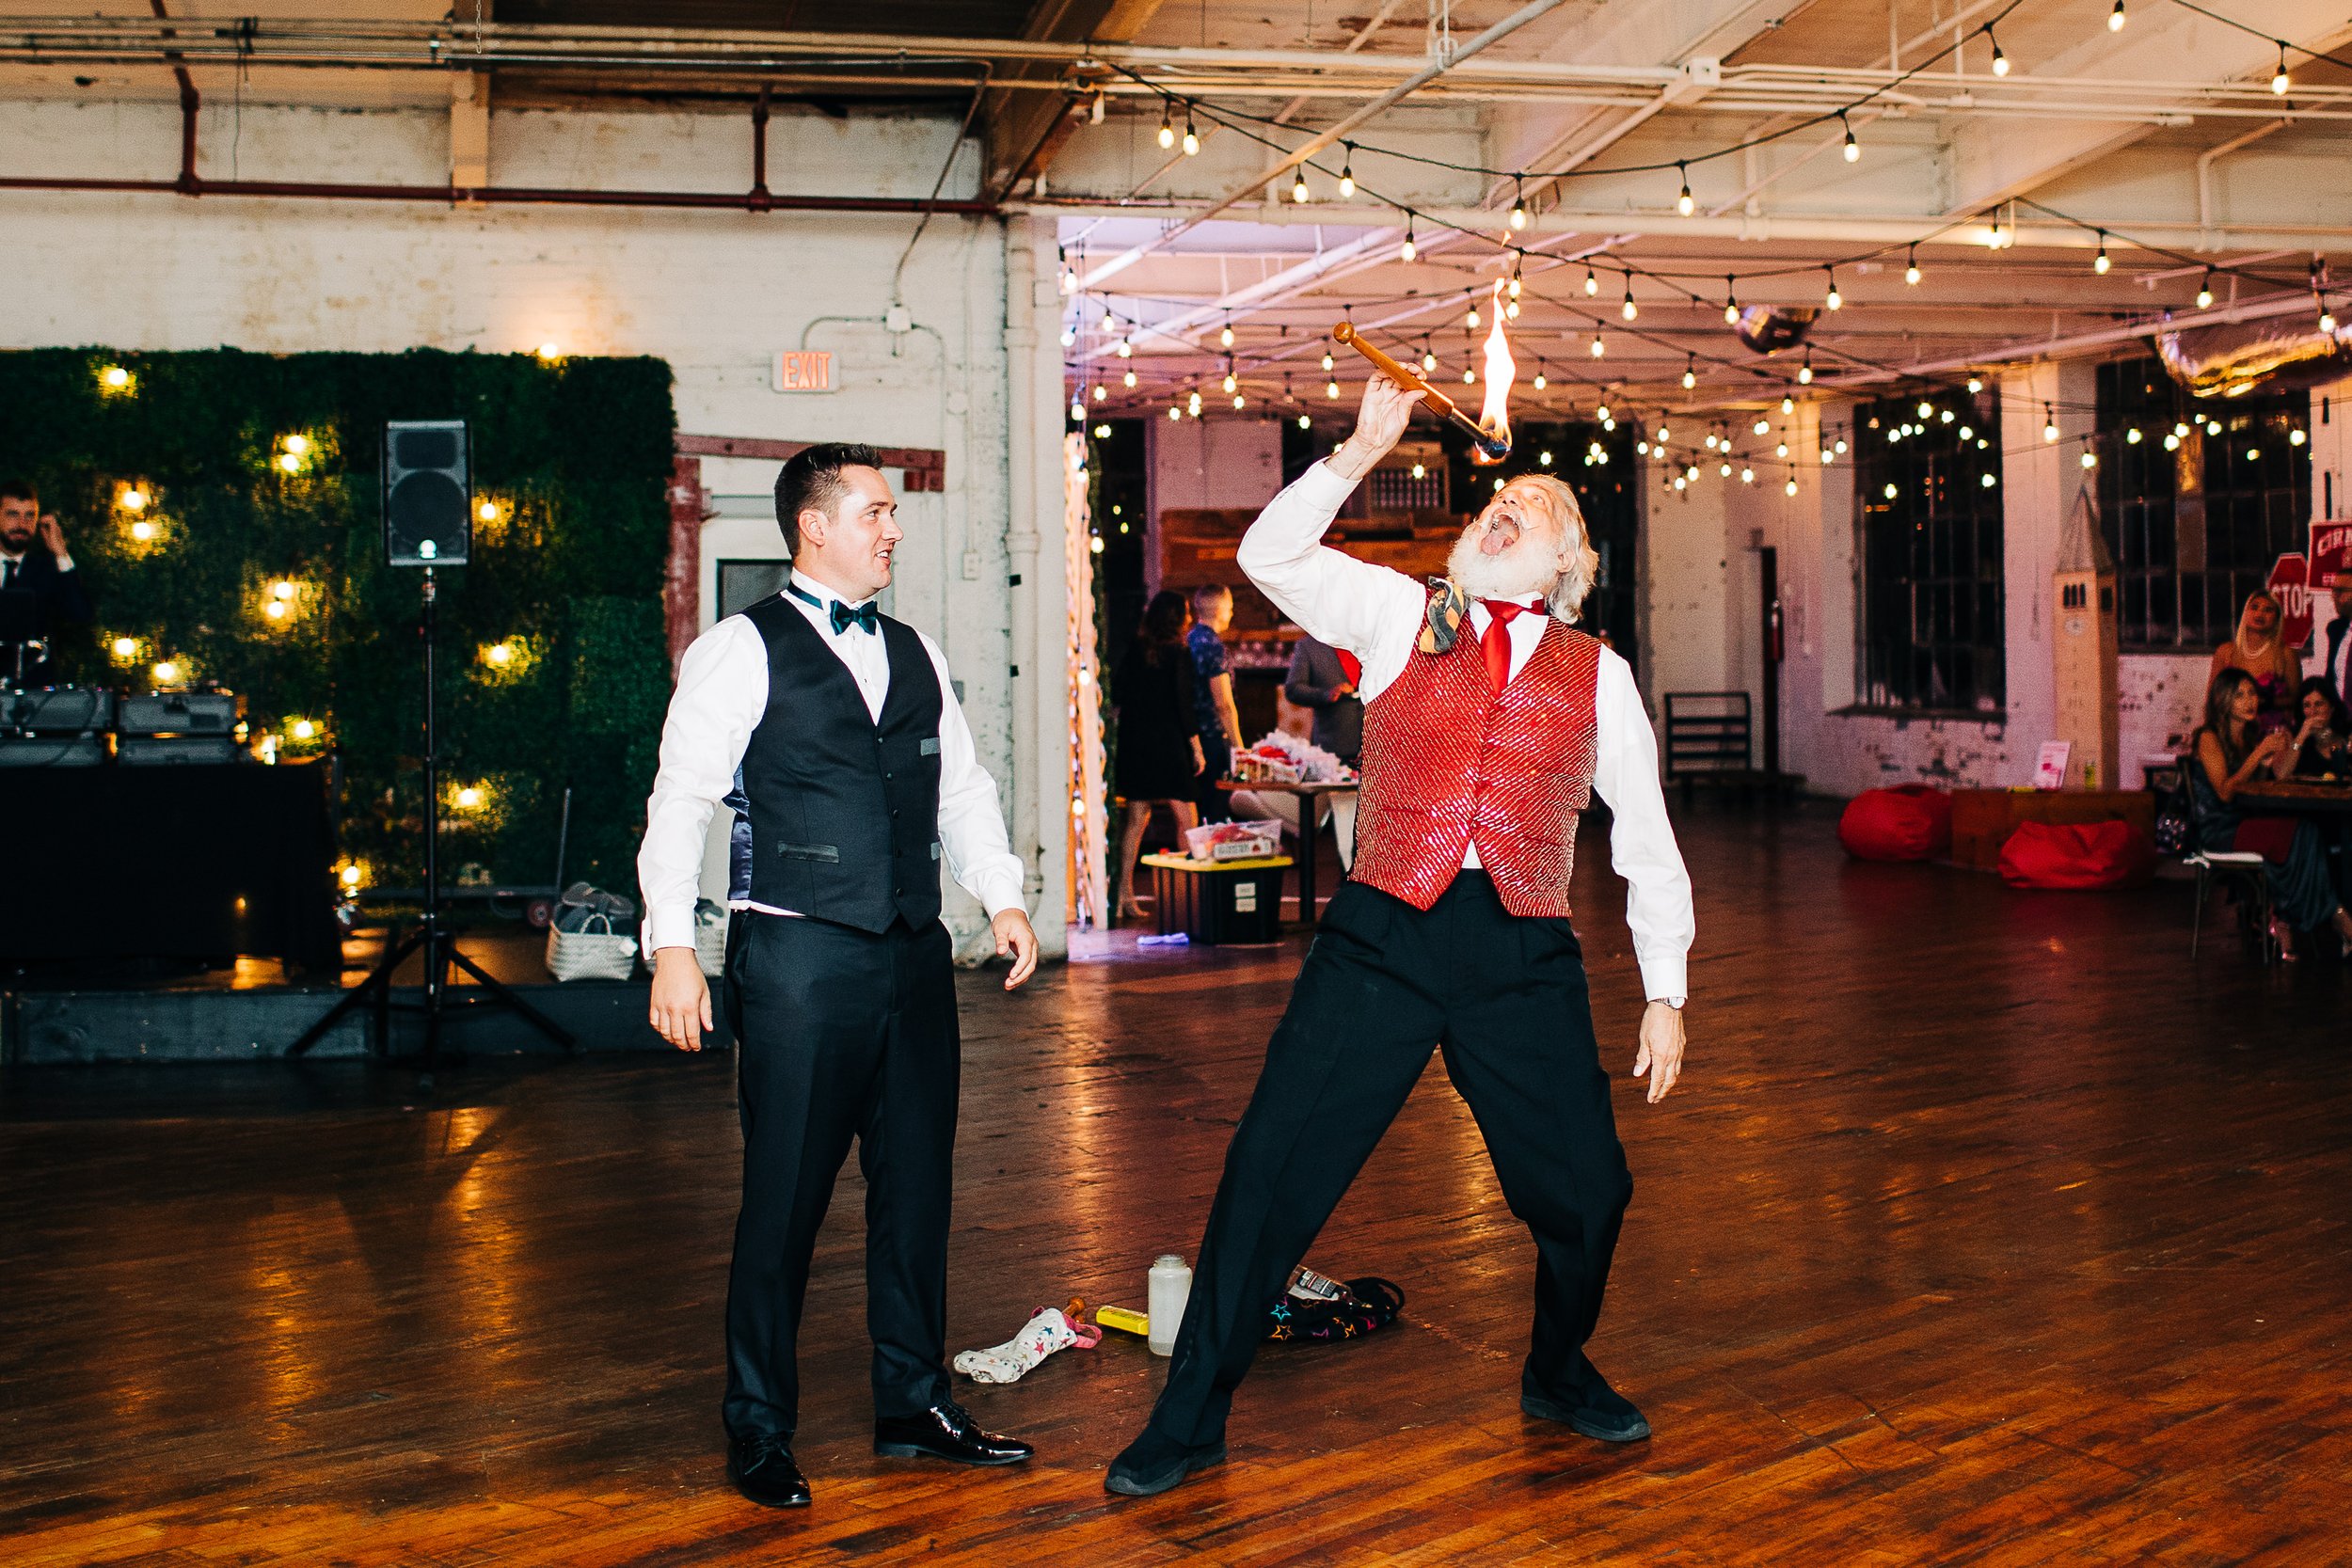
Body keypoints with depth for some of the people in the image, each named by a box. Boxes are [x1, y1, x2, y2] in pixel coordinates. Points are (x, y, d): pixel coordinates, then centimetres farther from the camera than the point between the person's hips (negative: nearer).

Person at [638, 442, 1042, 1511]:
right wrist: (673, 946, -14)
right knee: (785, 1197, -1)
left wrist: (1003, 897, 7)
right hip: (798, 958, -6)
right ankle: (759, 1431, 14)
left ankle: (915, 1404, 26)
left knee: (917, 1183, 11)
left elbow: (963, 785, 20)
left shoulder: (915, 655, 17)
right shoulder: (742, 652, -2)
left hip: (914, 956, 6)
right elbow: (680, 801, -6)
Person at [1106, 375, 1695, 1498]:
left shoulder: (1597, 675, 12)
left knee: (1585, 1187, 5)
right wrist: (1363, 449, -6)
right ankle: (1192, 1415, 11)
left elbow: (1647, 841, 14)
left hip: (1524, 954, 1)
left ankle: (1559, 1373, 36)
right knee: (1272, 1167, -3)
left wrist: (1665, 993, 9)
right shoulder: (1400, 617, 10)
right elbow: (1269, 554, 0)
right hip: (1383, 936, -1)